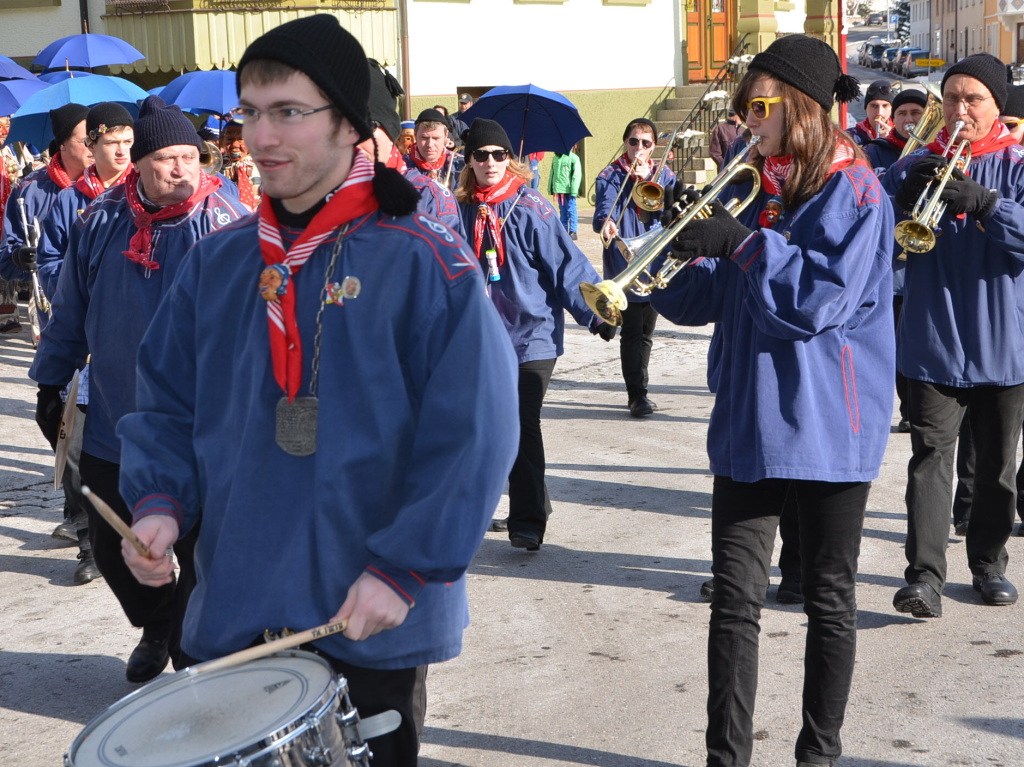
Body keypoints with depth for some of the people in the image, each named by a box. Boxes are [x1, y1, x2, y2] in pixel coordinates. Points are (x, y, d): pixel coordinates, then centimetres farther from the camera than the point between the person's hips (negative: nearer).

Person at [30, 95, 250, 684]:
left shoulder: (227, 224, -8)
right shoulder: (101, 223, 2)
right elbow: (71, 312, 11)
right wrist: (51, 384, 11)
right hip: (113, 427, 4)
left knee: (202, 553, 5)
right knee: (113, 547, 15)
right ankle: (157, 628, 41)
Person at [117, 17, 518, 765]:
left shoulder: (424, 264, -12)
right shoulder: (217, 262, 4)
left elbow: (475, 431, -15)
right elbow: (168, 402, 11)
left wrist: (405, 570, -19)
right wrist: (161, 501, -7)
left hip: (371, 619, -4)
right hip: (233, 609, 5)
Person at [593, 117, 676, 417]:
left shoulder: (663, 174, 11)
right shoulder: (611, 176, -1)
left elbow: (674, 206, -4)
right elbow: (604, 209, -17)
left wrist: (647, 180, -13)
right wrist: (605, 222, -40)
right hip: (625, 263, -5)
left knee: (646, 332, 14)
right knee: (632, 331, -9)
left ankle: (638, 392, 26)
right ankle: (637, 395, -5)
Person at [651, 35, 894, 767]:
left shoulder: (852, 189, -8)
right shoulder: (746, 189, 9)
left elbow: (825, 297, -20)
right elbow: (702, 301, 8)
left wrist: (743, 242, -22)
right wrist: (680, 255, -11)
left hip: (829, 425, -5)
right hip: (749, 423, 5)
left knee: (829, 599, 9)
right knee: (735, 598, 4)